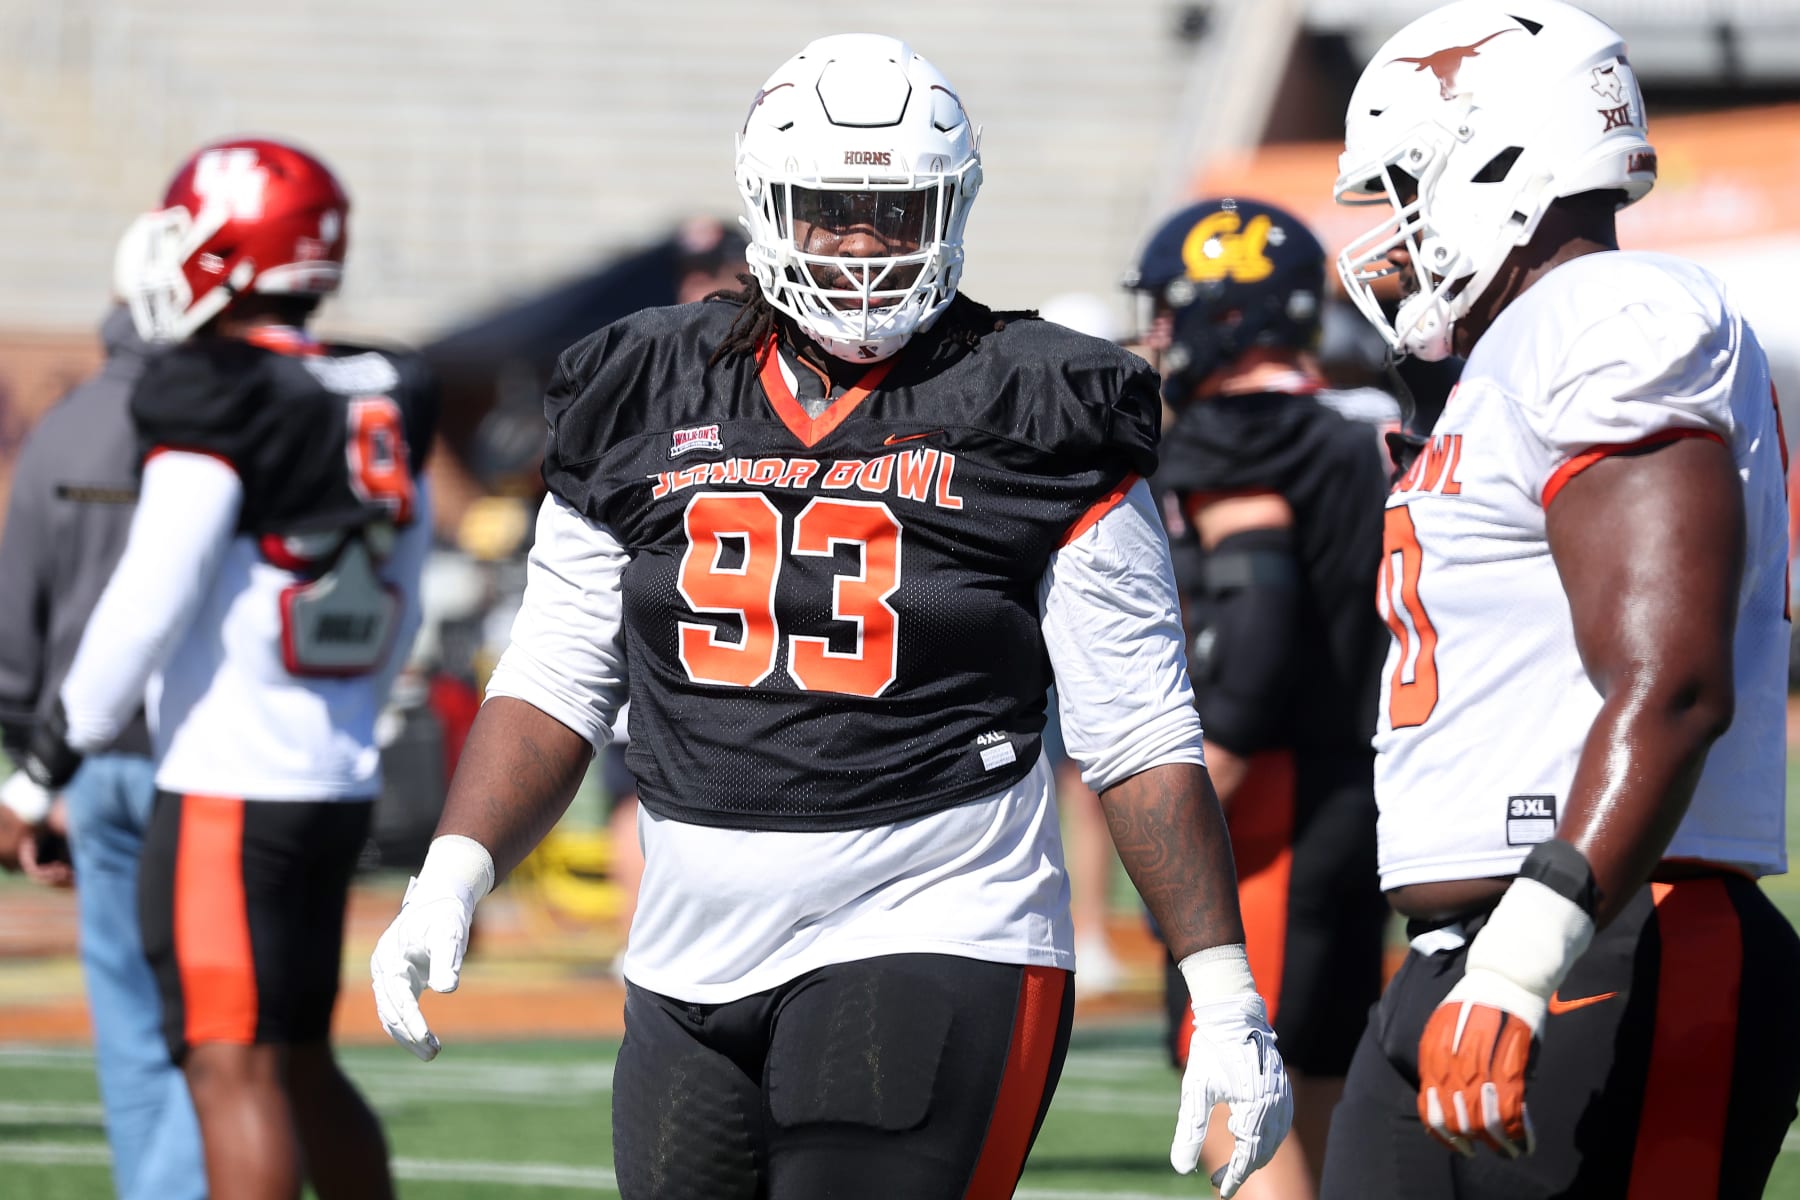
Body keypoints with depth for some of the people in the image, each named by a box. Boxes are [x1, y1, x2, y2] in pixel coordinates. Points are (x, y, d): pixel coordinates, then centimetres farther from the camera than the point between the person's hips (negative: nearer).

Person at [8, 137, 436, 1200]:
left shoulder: (217, 408, -14)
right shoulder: (381, 413, 10)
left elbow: (148, 607, -15)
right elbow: (399, 615, 16)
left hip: (228, 793, -8)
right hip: (340, 783, 8)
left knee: (235, 1070, -9)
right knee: (300, 1065, 18)